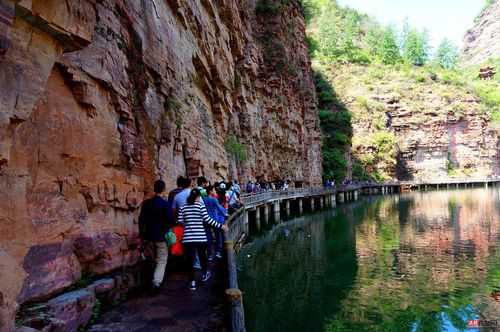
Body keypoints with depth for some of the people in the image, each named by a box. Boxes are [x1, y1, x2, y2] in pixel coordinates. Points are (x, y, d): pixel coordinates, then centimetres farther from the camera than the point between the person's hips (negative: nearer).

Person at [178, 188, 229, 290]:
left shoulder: (183, 208, 5)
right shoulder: (201, 206, -5)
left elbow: (180, 222, 3)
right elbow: (207, 219, -10)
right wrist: (221, 226, -5)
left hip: (187, 238, 2)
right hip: (200, 237, -2)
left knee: (190, 259, 7)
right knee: (202, 256, 19)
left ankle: (192, 282, 8)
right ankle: (204, 274, 38)